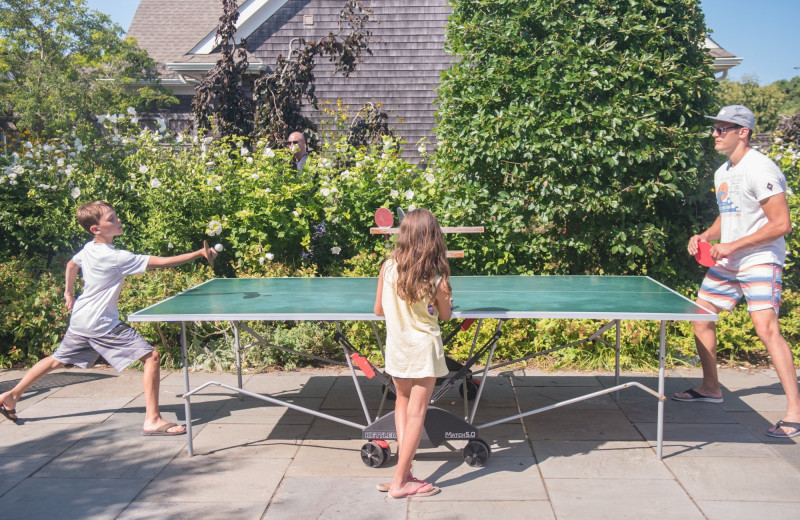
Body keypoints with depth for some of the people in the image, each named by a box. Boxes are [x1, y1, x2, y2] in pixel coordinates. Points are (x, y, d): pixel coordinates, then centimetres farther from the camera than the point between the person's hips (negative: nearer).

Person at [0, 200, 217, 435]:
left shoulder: (88, 248, 5)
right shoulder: (116, 258, -21)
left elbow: (72, 264, 27)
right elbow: (162, 262, -23)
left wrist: (69, 292, 41)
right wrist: (200, 254, -21)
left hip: (80, 319, 9)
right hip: (103, 324, -9)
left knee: (57, 360, 26)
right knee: (151, 357, -10)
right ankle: (152, 420, -13)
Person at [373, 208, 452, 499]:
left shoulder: (388, 267, -9)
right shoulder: (436, 278, -15)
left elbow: (379, 310, 2)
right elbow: (446, 315, 1)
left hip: (396, 347, 3)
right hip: (424, 347, -3)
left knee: (402, 403, 21)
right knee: (416, 413, 4)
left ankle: (404, 470, 18)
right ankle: (401, 481, 9)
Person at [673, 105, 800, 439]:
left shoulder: (760, 170, -16)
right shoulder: (722, 173, 12)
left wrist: (734, 246, -21)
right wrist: (706, 236, 5)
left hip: (760, 261, -9)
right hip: (726, 261, 9)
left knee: (766, 329, -20)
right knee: (701, 318, 11)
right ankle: (711, 387, 29)